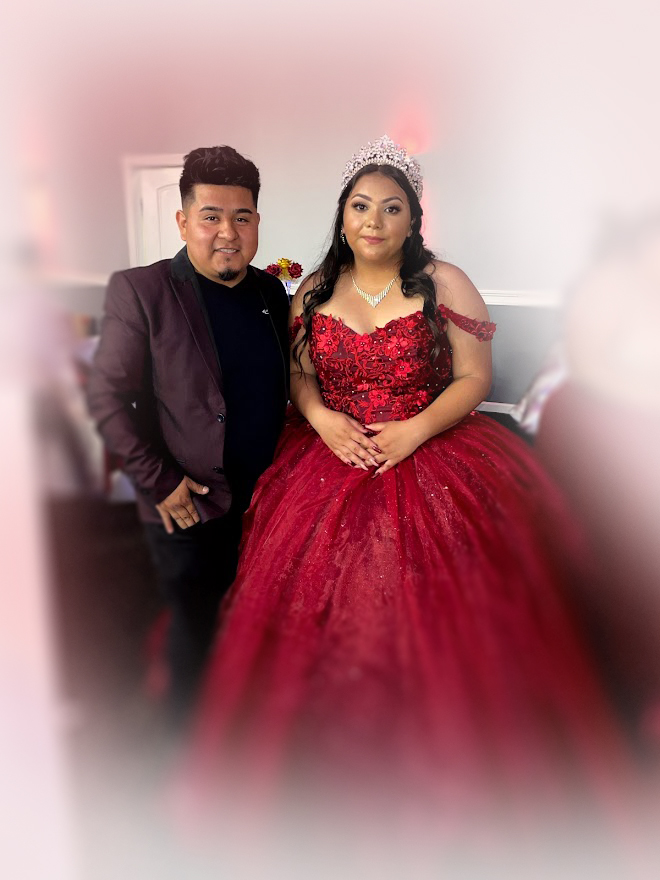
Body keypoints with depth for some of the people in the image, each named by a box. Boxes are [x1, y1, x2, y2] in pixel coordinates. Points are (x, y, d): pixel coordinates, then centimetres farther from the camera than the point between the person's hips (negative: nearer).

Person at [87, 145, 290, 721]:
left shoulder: (271, 291, 4)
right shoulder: (141, 291, -12)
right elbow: (108, 399, -12)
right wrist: (160, 483, -14)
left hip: (267, 499, 5)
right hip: (191, 507, -5)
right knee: (196, 629, 14)